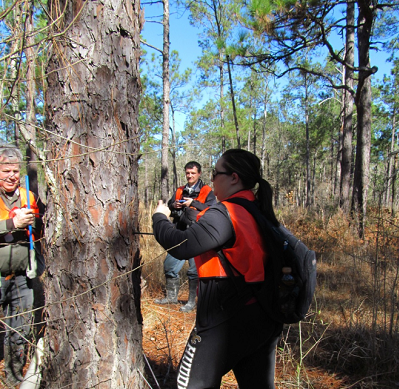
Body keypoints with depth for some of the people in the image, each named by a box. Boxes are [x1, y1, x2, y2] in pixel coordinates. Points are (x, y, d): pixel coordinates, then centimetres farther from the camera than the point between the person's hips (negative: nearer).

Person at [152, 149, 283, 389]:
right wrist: (184, 214, 19)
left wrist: (160, 217, -4)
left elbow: (181, 246, -24)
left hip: (226, 322, -8)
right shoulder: (261, 211, 7)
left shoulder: (224, 214, -20)